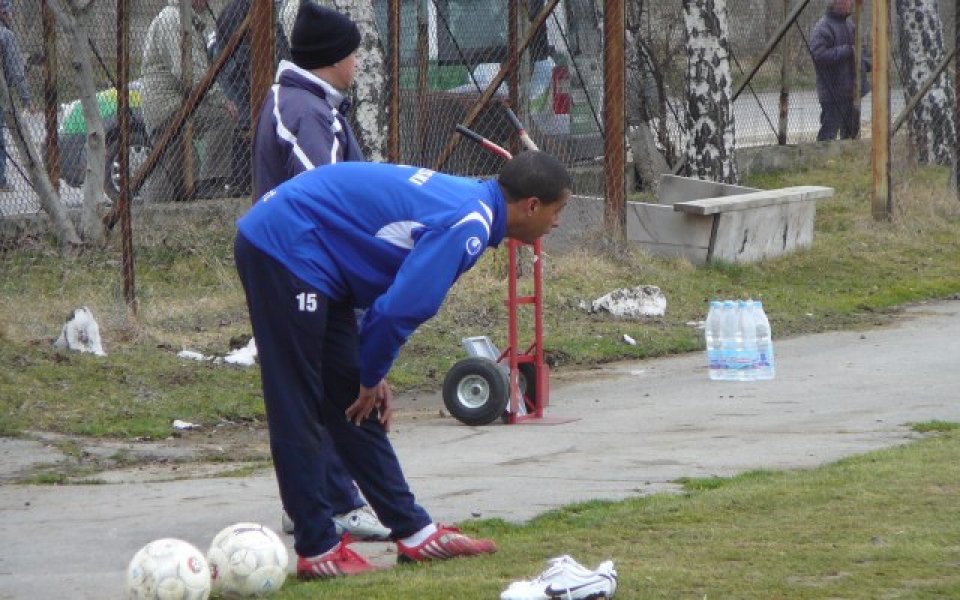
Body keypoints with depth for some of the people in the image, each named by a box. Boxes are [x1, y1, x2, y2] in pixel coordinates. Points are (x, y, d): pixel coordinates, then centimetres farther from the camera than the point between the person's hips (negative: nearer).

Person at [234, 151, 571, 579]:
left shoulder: (466, 198, 12)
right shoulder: (467, 225, -19)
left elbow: (396, 299, 18)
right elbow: (398, 310, -23)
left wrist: (373, 375, 12)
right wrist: (372, 377, -6)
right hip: (284, 250, -11)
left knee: (356, 407, 12)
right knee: (297, 411, -4)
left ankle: (413, 531, 17)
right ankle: (316, 550, 0)